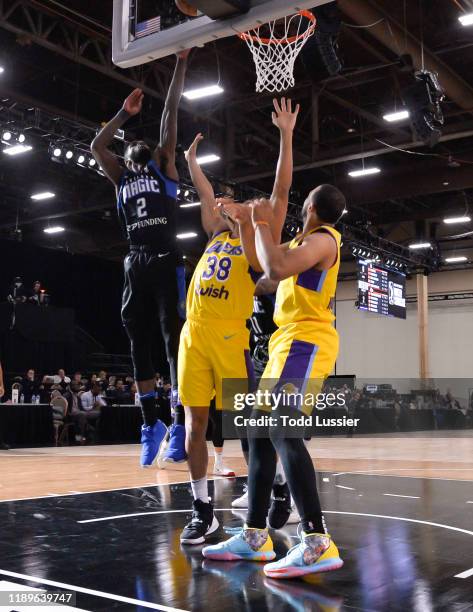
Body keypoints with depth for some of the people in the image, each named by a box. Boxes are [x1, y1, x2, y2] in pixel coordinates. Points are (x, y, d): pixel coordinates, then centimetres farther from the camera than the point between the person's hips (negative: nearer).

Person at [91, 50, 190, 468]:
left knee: (175, 340, -10)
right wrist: (125, 114, 24)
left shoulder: (164, 166, 15)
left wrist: (181, 62, 11)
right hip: (135, 263, 5)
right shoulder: (122, 178, 24)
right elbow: (97, 146, 21)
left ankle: (180, 425, -11)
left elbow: (171, 112, 13)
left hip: (166, 260, -4)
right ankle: (151, 423, 10)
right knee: (139, 343, 3)